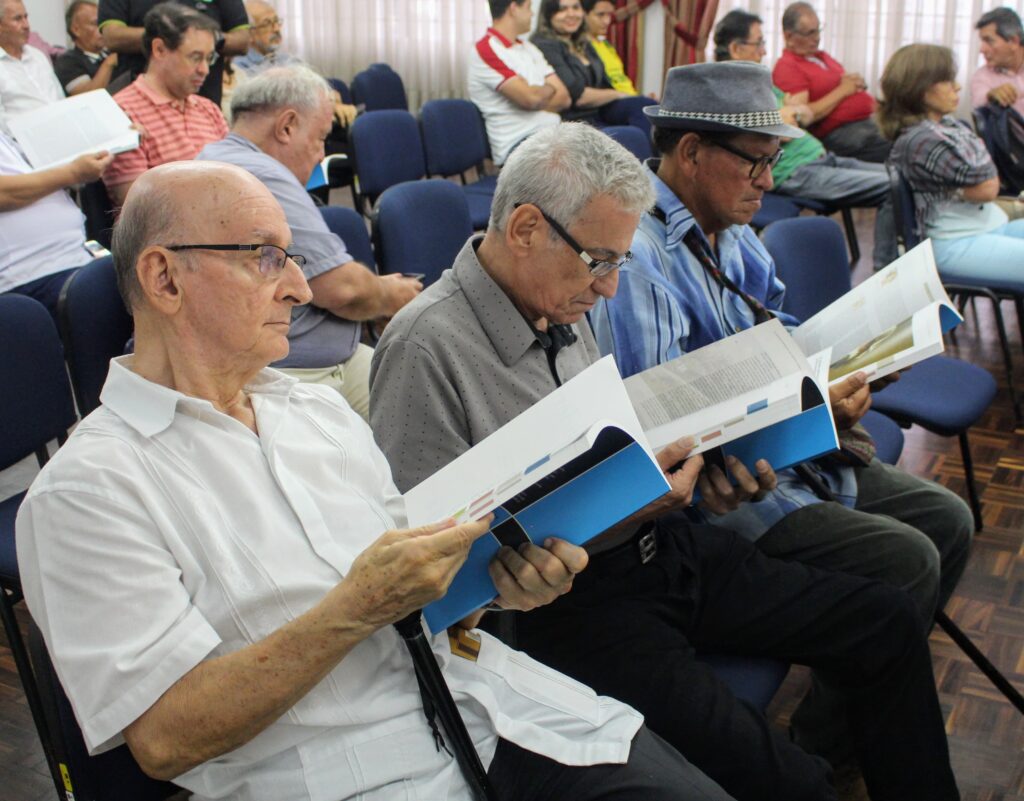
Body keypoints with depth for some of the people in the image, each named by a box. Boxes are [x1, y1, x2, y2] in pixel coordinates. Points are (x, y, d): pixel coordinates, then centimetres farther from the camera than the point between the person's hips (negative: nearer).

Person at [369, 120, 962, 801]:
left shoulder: (560, 304, 7)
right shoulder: (425, 348, -19)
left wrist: (696, 464, 3)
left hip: (659, 543, 9)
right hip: (565, 601, -8)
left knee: (888, 623, 8)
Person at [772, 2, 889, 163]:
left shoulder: (822, 56, 23)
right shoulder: (787, 67, -4)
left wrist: (856, 82, 8)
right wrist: (842, 91, -7)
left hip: (869, 121, 9)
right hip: (841, 133, -9)